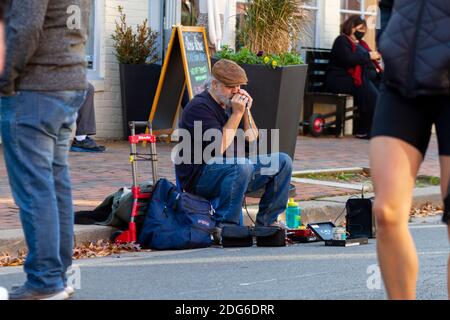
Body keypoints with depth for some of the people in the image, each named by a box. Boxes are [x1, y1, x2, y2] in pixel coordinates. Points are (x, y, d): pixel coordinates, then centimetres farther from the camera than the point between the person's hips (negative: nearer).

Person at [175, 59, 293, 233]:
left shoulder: (230, 103, 15)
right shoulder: (200, 107, -13)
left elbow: (252, 138, 16)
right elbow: (219, 148, -22)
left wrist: (246, 110, 2)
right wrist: (237, 113, -17)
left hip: (234, 169, 9)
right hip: (200, 177, -9)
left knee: (283, 161, 0)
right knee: (242, 165, -38)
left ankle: (266, 221, 4)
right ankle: (225, 225, -30)